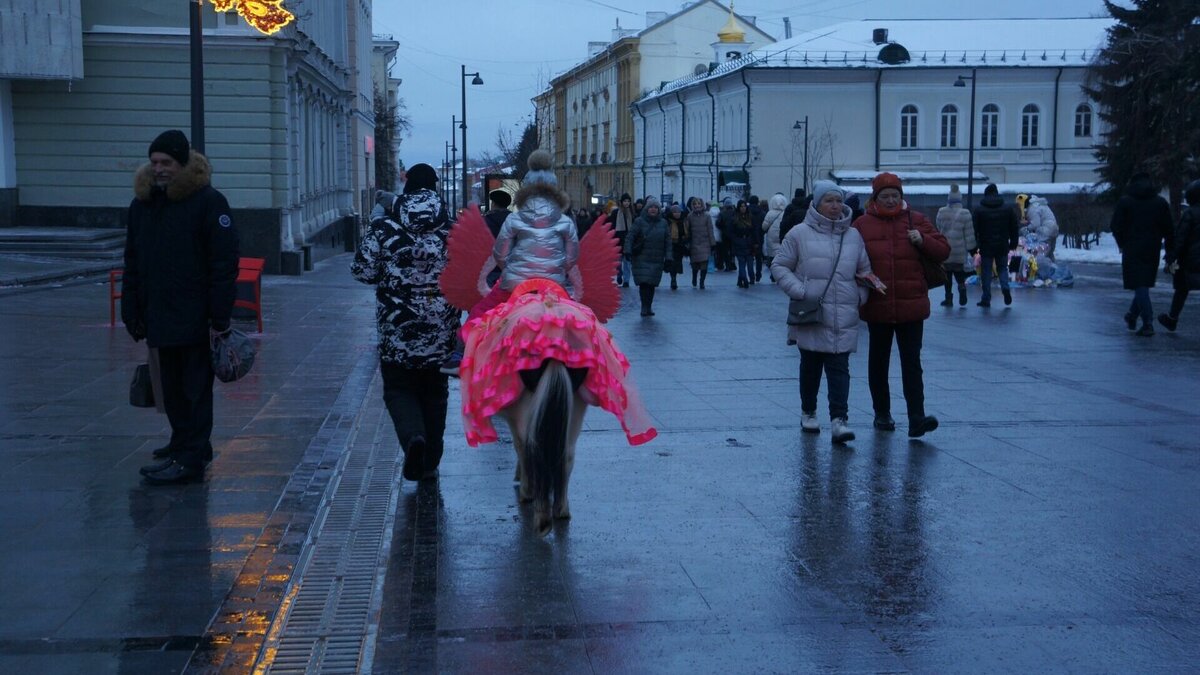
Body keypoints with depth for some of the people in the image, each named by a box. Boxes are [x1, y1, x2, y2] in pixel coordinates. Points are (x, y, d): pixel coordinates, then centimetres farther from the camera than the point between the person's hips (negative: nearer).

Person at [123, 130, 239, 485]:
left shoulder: (208, 202, -9)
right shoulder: (142, 204, 10)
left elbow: (224, 263, -12)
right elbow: (133, 265, 14)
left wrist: (219, 318, -16)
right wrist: (132, 315, 9)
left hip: (196, 318, -6)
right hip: (160, 318, 6)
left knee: (195, 388, 0)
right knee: (172, 389, 13)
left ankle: (190, 458, 3)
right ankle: (184, 445, 25)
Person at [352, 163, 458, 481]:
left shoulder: (384, 228, -5)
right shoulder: (452, 230, -3)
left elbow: (363, 271, -4)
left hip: (397, 327, -2)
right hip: (440, 329, 2)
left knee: (398, 388, 10)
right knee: (435, 391, 14)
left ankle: (413, 436, -19)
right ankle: (430, 463, 19)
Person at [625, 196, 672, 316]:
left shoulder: (663, 223, 10)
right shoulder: (639, 221, 0)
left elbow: (668, 241, 11)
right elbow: (630, 237, -4)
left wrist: (668, 257, 4)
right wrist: (628, 250, -17)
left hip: (657, 260, 3)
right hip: (641, 258, -3)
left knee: (652, 284, 4)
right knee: (643, 282, -11)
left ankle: (648, 307, 14)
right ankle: (645, 307, -5)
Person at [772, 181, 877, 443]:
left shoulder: (853, 235, 9)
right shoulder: (800, 233, -1)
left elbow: (865, 271, 18)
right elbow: (779, 266, 1)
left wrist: (860, 296, 3)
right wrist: (799, 291, -10)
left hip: (843, 317, 1)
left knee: (839, 368, -6)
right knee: (810, 366, 11)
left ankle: (839, 419, -10)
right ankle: (808, 413, 26)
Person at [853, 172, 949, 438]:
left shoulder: (917, 221, 5)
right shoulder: (862, 225, 2)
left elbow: (943, 251, 7)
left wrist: (923, 240, -11)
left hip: (912, 306, -1)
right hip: (877, 306, 1)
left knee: (912, 363, -6)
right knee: (878, 363, 11)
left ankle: (917, 418, -11)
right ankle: (882, 414, 24)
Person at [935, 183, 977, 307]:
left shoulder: (941, 212, -3)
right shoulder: (964, 214, -9)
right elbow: (969, 233, -6)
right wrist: (971, 248, 1)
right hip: (960, 250, -1)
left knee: (947, 275, 9)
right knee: (959, 274, 9)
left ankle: (949, 297, 8)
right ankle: (962, 286, -18)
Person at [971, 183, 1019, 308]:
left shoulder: (979, 210, -4)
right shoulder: (1008, 209, 4)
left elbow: (974, 229, -4)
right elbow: (1014, 228, 8)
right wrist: (1013, 243, 17)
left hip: (986, 247, -2)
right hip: (1002, 247, 2)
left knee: (986, 272, 4)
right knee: (1002, 268, 18)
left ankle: (986, 299, 4)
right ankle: (1005, 288, -7)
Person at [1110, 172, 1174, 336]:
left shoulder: (1124, 202, -3)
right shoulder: (1161, 202, 6)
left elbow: (1115, 227, -4)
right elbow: (1169, 230, 4)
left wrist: (1123, 244, 11)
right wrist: (1170, 252, 8)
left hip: (1133, 251, -3)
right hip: (1153, 251, 3)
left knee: (1140, 287, -5)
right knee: (1143, 285, 17)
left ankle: (1148, 324, -14)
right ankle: (1132, 316, 29)